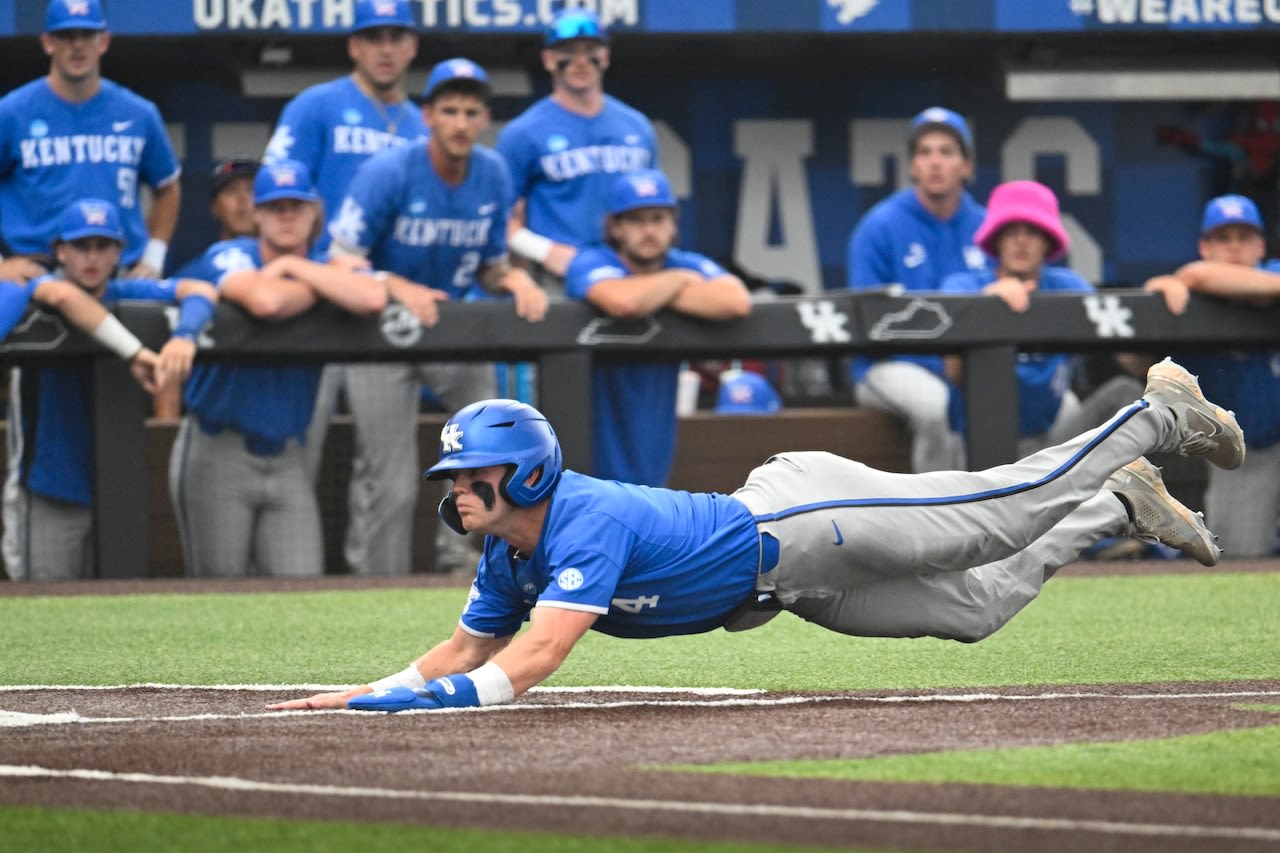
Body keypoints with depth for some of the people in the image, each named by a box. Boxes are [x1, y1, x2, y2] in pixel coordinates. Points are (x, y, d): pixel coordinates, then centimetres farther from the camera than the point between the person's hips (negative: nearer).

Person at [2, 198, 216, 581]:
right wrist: (134, 352, -42)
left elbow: (201, 291, -13)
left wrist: (183, 336, -36)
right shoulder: (39, 288, -9)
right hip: (48, 495, -4)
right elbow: (63, 295, -35)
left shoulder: (128, 294, 1)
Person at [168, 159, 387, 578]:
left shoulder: (325, 268, 6)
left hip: (286, 459, 4)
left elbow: (373, 299, -19)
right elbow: (264, 301, -29)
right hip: (218, 453, -4)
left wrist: (295, 268, -11)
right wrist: (319, 289, -9)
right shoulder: (229, 257, -5)